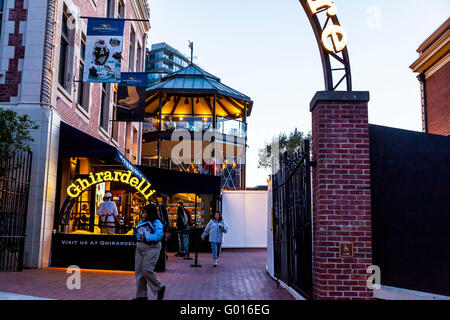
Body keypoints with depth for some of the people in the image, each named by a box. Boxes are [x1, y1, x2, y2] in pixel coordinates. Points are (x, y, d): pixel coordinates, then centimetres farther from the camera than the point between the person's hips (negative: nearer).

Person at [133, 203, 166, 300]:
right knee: (138, 271, 7)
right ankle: (141, 295, 15)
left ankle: (160, 288, 9)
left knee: (147, 270, -14)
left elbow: (159, 235, -23)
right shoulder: (142, 221, 14)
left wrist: (147, 238, -33)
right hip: (139, 248, 8)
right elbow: (136, 234, 20)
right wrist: (135, 231, -2)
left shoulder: (156, 223, -9)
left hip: (151, 248, -8)